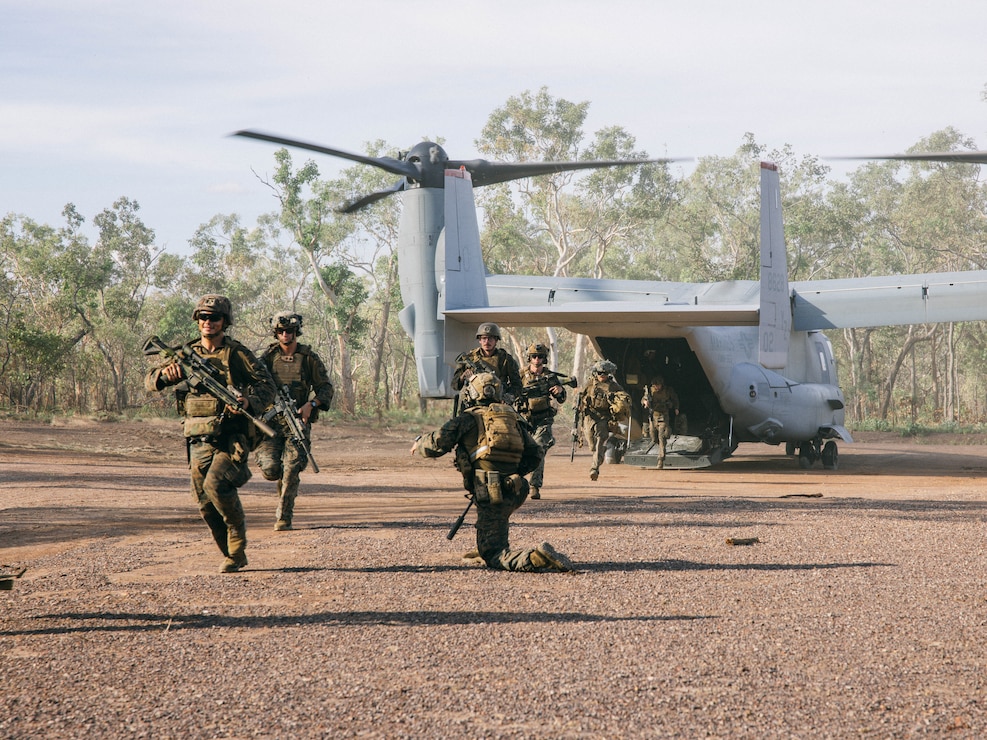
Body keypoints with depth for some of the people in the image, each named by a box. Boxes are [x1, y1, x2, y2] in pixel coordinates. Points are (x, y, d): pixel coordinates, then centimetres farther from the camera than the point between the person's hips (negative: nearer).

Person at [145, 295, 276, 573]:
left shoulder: (237, 354, -1)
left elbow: (267, 386, -4)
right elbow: (150, 381, 7)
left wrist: (249, 401, -26)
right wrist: (165, 374, -18)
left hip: (231, 439, -5)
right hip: (199, 442, 5)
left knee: (216, 485, -24)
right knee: (205, 504, 3)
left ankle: (238, 537, -3)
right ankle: (232, 555, 16)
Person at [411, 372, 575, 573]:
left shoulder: (469, 417, 2)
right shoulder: (512, 417, 19)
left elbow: (437, 444, -4)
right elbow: (535, 454, 19)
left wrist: (419, 443, 18)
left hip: (490, 494, -6)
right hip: (514, 492, 6)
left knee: (493, 556, -5)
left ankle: (535, 558, -30)